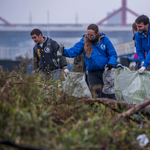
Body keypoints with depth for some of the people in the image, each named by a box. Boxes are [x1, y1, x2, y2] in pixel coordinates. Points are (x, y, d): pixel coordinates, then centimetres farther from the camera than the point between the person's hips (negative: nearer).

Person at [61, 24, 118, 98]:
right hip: (93, 74, 0)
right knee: (95, 96, -3)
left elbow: (113, 54, 3)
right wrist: (64, 51, -33)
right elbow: (74, 51, -13)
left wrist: (111, 63, -16)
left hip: (105, 71, 0)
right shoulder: (83, 41, -3)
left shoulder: (104, 40, -2)